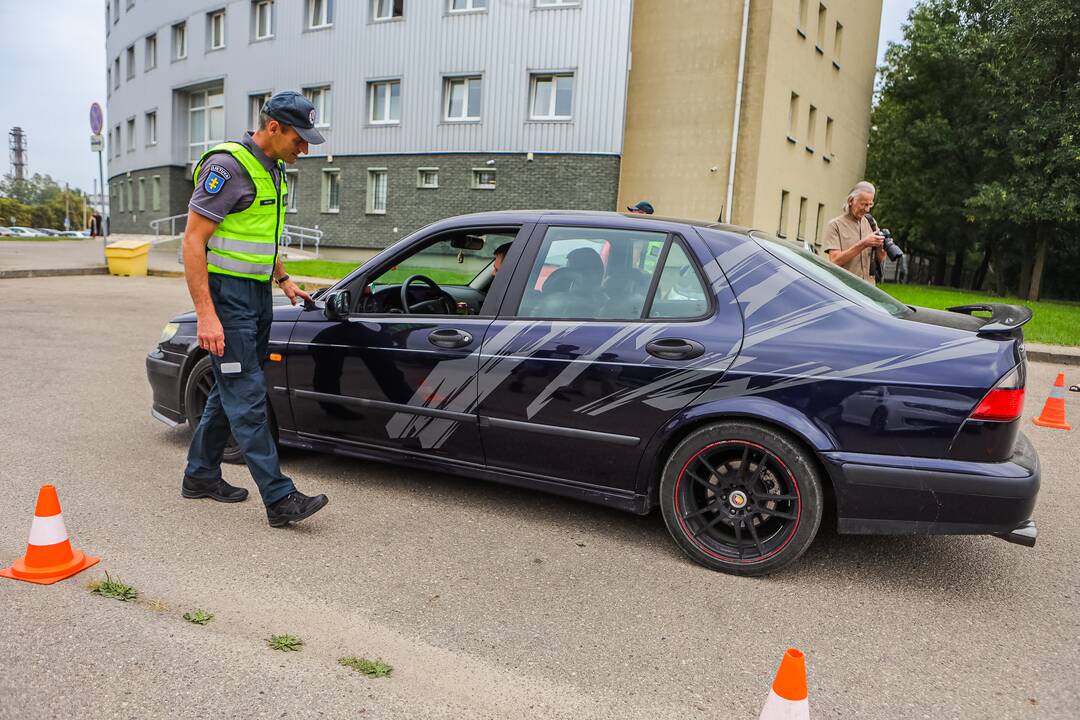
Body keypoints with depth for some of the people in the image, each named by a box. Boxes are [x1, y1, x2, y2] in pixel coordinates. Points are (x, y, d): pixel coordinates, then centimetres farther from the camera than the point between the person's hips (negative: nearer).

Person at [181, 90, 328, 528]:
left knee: (231, 390, 15)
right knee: (247, 397, -8)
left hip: (258, 295, 9)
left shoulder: (274, 171, 13)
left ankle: (201, 475, 29)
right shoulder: (228, 167, -15)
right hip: (227, 295, -9)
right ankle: (280, 500, -7)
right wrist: (206, 315, -24)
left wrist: (284, 281, 20)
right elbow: (193, 241, -19)